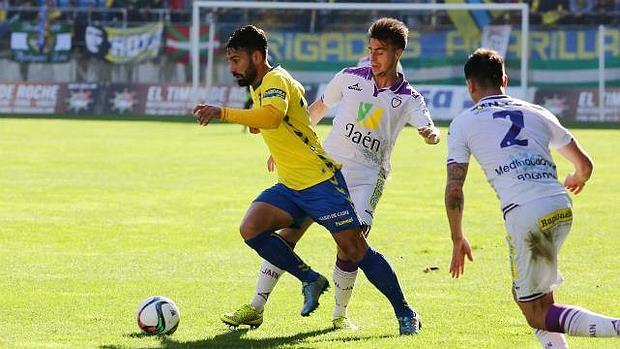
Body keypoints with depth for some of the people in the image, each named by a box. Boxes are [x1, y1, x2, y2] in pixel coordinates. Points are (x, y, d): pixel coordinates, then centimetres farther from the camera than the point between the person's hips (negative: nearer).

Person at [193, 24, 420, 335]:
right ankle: (311, 281, 0)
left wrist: (223, 113, -44)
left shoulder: (276, 80, -16)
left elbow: (271, 117, -39)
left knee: (356, 251, -9)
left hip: (321, 180, -9)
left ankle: (405, 314, 5)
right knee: (250, 229, -14)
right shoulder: (258, 86, 13)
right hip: (289, 187, 9)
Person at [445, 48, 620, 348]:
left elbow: (454, 189, 6)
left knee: (538, 316, 2)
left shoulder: (463, 124, 11)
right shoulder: (537, 113, 21)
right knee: (526, 296, 26)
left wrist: (457, 239, 19)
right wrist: (578, 179, 50)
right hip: (561, 209, 5)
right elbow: (584, 164, 26)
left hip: (524, 216, -5)